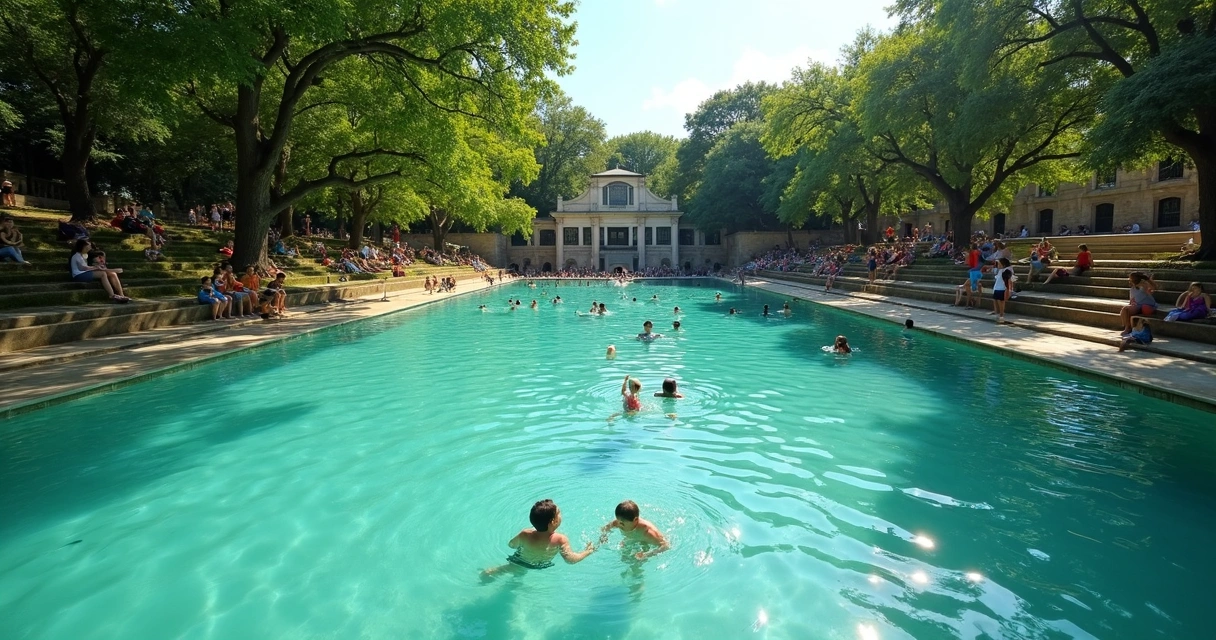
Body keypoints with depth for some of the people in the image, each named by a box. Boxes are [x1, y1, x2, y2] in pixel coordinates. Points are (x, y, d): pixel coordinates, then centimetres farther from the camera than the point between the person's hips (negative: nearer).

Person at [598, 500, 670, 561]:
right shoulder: (617, 523, -24)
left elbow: (666, 545, -40)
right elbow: (605, 528, -2)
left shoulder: (647, 531, -41)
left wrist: (646, 555, -50)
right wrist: (603, 536, -25)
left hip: (648, 548, -5)